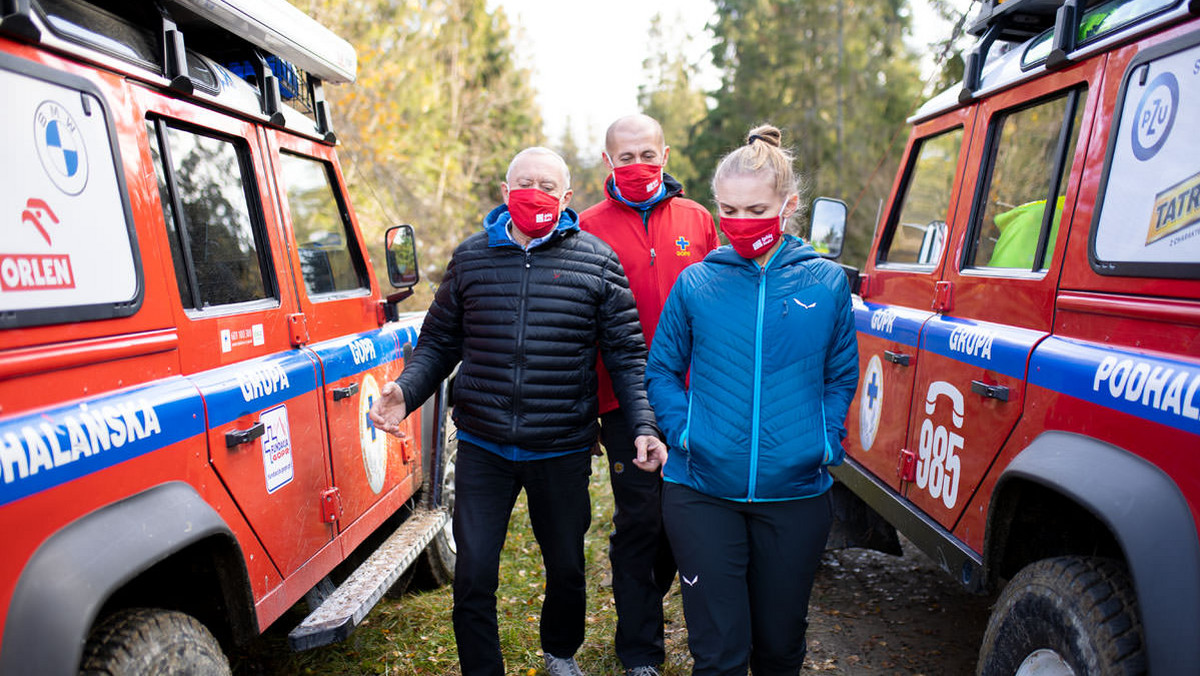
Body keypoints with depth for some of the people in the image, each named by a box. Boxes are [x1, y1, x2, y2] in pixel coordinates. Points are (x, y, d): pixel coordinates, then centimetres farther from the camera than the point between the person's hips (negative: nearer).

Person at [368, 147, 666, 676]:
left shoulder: (597, 261, -1)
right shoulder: (470, 257, 4)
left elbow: (627, 353, -1)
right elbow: (439, 343, 8)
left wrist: (643, 424, -12)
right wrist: (404, 392, -9)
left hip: (563, 451, 0)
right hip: (481, 448, 1)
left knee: (566, 568, 18)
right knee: (473, 576, 2)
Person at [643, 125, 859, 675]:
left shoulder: (826, 282, 1)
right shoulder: (696, 283, -1)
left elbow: (841, 378, 11)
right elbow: (661, 371, 8)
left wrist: (826, 442, -2)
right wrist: (684, 430, -6)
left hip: (795, 493, 1)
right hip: (702, 492, -1)